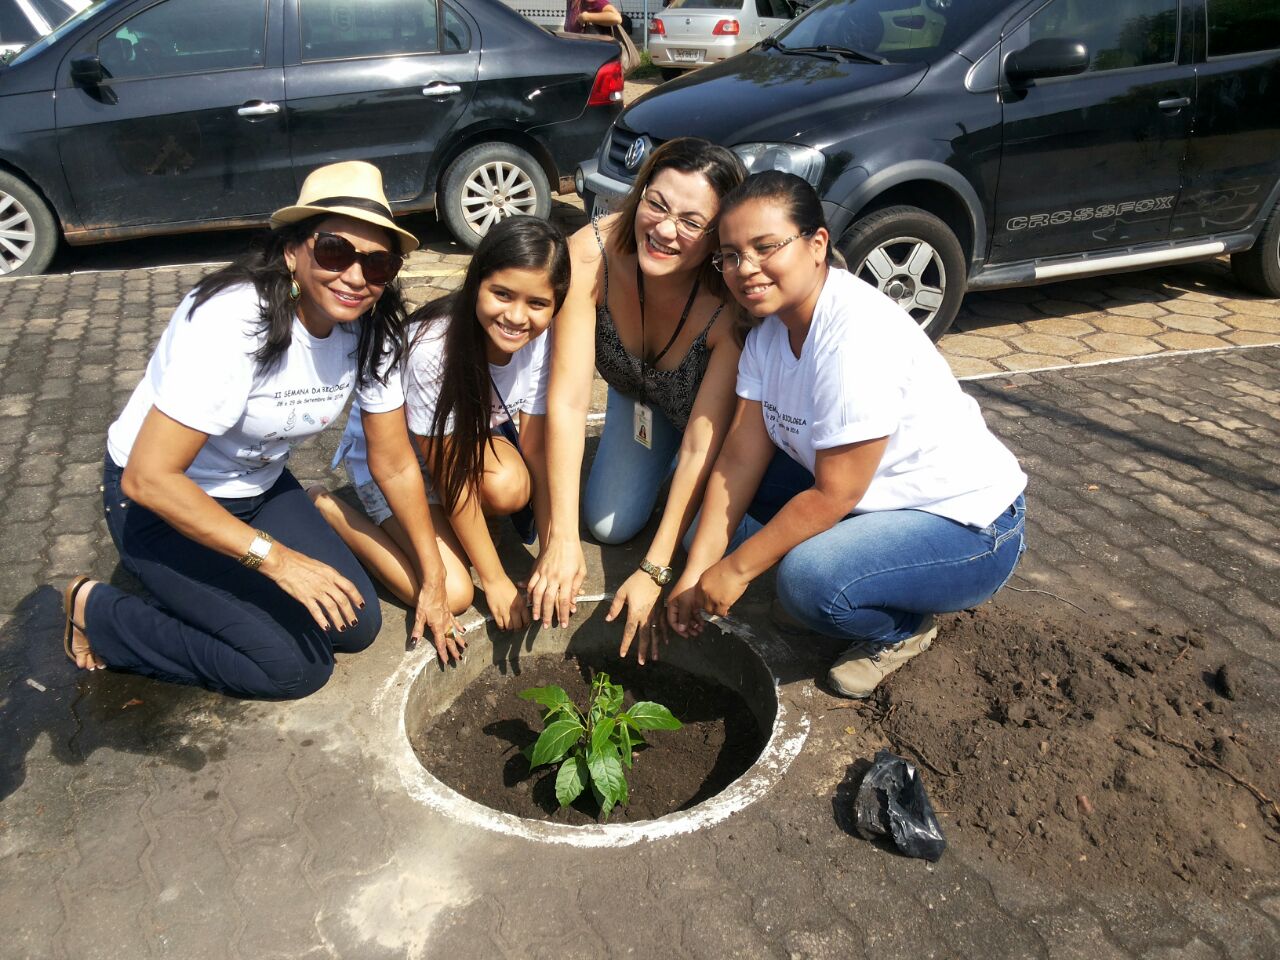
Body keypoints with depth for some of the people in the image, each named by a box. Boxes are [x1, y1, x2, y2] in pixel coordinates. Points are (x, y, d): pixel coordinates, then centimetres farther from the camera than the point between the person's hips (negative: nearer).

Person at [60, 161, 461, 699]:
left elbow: (395, 465, -3)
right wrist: (274, 557, -29)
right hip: (157, 499, -6)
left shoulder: (370, 332, -12)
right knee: (294, 666, -13)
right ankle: (96, 611, 5)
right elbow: (148, 478, -31)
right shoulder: (232, 324, -33)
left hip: (257, 488, 7)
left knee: (357, 626, -2)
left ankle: (189, 593, 19)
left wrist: (434, 582, 0)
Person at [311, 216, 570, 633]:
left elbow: (535, 448, -14)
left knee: (510, 488, -32)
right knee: (451, 594, -16)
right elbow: (451, 475, -27)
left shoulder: (540, 339, -20)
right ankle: (325, 508, 3)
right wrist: (495, 580, -20)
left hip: (467, 434, 4)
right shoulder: (432, 349, -35)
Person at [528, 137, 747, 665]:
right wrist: (562, 537, -39)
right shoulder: (591, 254, -37)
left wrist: (654, 571, -36)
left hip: (708, 401, -2)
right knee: (607, 526, 3)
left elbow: (701, 443, -36)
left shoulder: (731, 304, -40)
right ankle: (653, 458, 31)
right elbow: (567, 401, -37)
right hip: (636, 393, 2)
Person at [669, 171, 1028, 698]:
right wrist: (695, 573, -11)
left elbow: (832, 494, -26)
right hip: (869, 495, 9)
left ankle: (903, 628, 2)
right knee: (715, 510, -4)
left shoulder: (859, 334, -29)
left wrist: (735, 569, -18)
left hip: (966, 524, -9)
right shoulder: (770, 326, -2)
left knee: (810, 579, -34)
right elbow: (741, 456, -6)